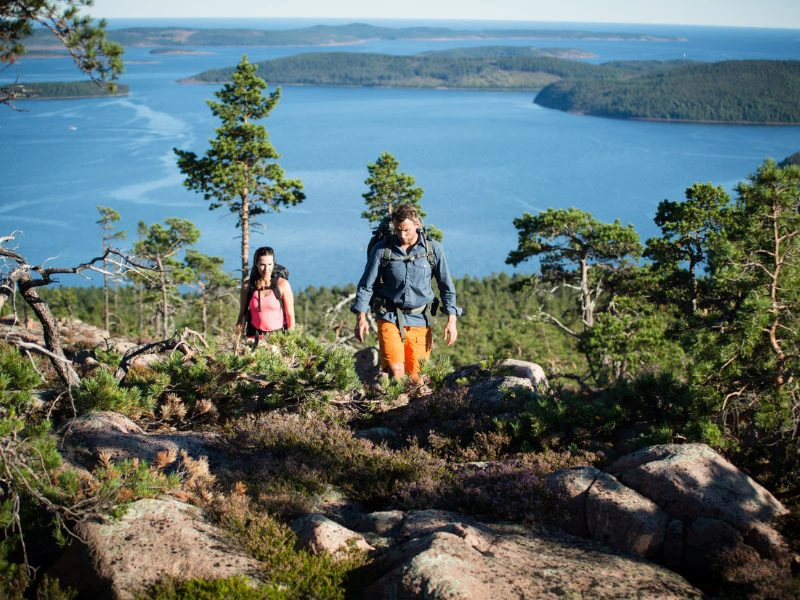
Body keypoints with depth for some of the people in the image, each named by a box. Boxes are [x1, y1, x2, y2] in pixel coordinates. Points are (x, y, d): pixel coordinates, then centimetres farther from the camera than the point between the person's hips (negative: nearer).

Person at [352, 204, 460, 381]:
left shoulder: (433, 249, 1)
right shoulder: (382, 249, -1)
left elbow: (446, 286, 5)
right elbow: (366, 285, 4)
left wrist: (451, 320, -2)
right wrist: (361, 318, -5)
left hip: (420, 320, 1)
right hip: (390, 318, -1)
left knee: (416, 377, 1)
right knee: (396, 371, -18)